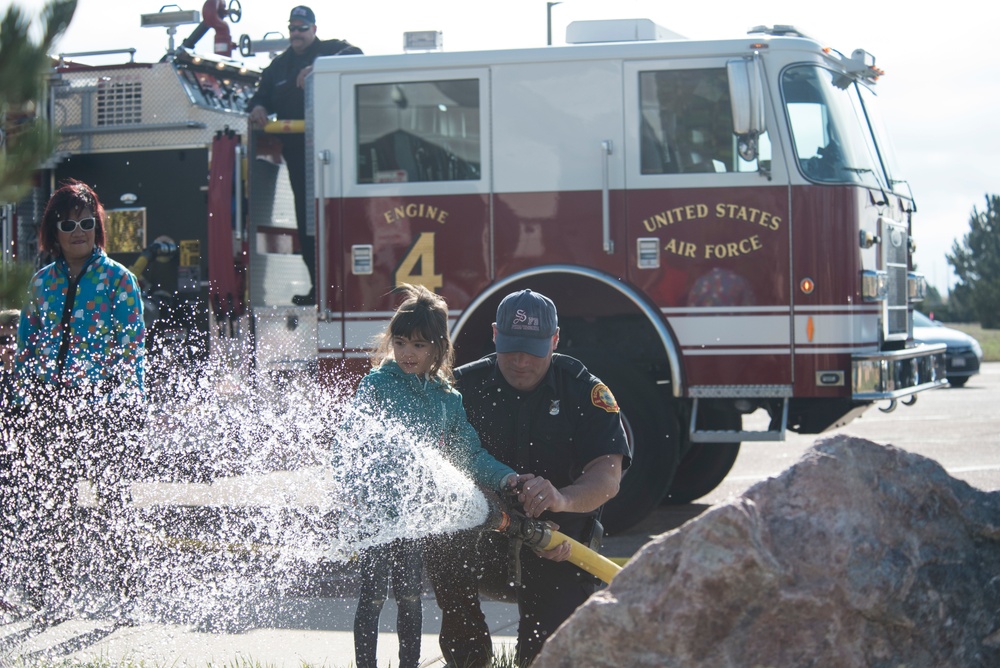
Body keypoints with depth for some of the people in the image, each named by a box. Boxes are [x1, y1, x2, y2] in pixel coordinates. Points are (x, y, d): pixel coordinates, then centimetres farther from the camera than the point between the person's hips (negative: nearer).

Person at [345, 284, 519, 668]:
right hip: (378, 509, -5)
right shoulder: (376, 384, -7)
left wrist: (505, 478, -14)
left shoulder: (447, 398, 6)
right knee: (374, 595, -2)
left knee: (411, 596, 14)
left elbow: (469, 453, 2)